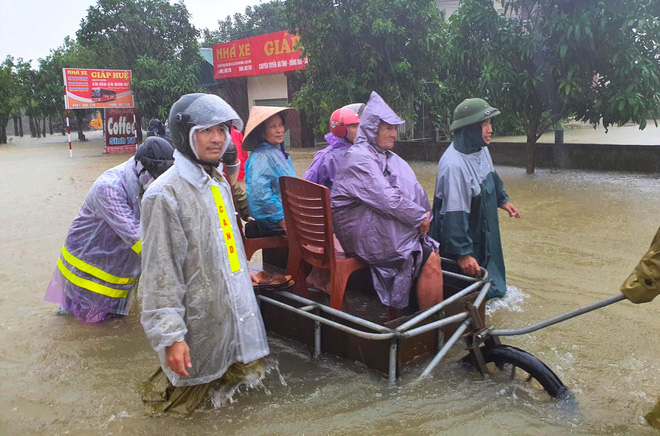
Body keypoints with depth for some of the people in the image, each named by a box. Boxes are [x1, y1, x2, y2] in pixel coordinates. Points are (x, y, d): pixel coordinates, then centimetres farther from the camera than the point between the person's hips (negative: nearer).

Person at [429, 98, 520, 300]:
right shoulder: (454, 165, -34)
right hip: (464, 237, -9)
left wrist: (503, 200, 27)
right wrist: (462, 253, -33)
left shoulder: (481, 149, -4)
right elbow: (454, 214, -34)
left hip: (485, 233, 9)